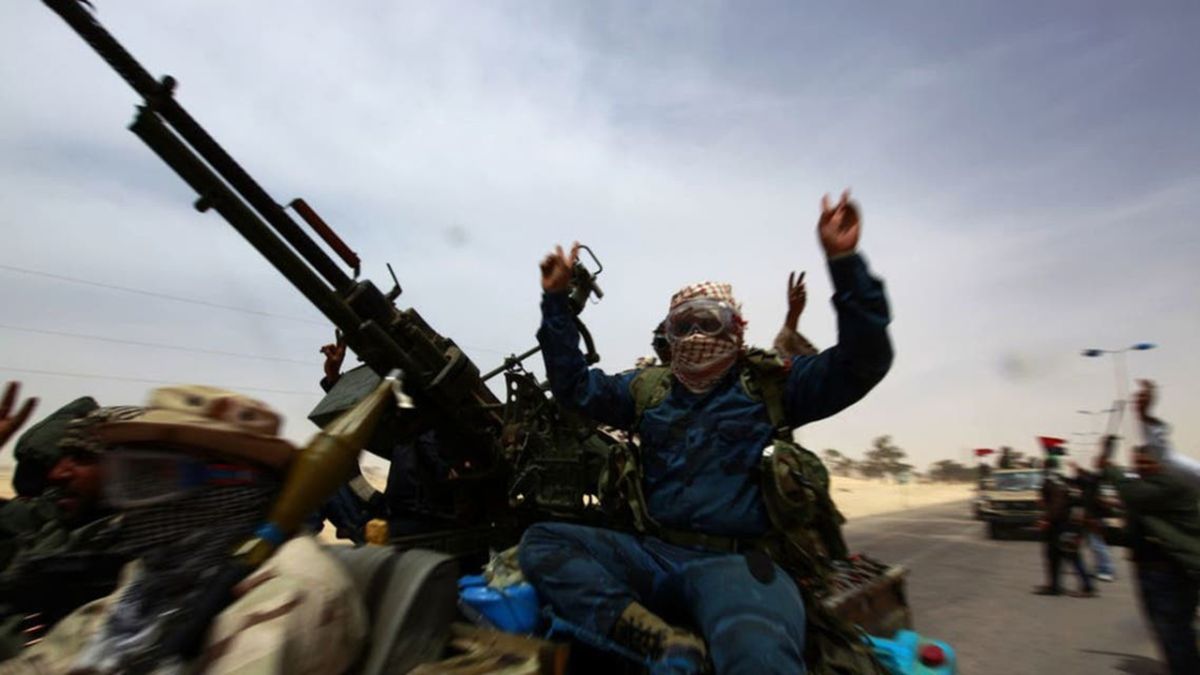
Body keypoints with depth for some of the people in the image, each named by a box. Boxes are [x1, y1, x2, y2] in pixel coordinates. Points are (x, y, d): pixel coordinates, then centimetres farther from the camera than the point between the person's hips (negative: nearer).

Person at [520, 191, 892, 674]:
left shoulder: (773, 385, 7)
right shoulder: (647, 388, 15)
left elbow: (864, 361, -2)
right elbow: (575, 386, 16)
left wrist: (844, 261, -13)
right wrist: (557, 299, 10)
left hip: (739, 560, -5)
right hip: (654, 552, 6)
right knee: (541, 542, -17)